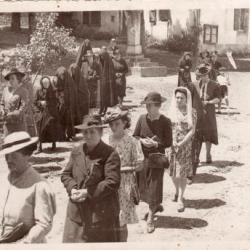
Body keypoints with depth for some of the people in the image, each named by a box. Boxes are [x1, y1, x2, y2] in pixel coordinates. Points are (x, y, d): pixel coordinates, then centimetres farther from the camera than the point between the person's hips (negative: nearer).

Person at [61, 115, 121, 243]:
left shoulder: (110, 154, -9)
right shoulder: (76, 152, 10)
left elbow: (112, 182, -16)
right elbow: (66, 174, 13)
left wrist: (88, 193, -18)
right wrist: (72, 189, -8)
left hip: (101, 212, -5)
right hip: (77, 212, 5)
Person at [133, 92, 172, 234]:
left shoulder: (165, 121, -11)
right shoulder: (142, 119, -2)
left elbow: (168, 143, -8)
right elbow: (134, 136, 6)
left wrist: (155, 144, -22)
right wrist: (142, 140, -14)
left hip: (157, 158, -4)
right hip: (142, 157, 4)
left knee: (154, 187, 1)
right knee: (143, 186, 15)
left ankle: (150, 219, 10)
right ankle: (156, 206, 42)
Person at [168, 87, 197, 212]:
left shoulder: (191, 112, -4)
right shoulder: (172, 111, 4)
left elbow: (192, 130, -7)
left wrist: (181, 143, -16)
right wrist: (172, 141, -13)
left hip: (186, 145, -2)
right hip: (172, 145, 2)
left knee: (182, 173, -1)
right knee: (173, 173, 8)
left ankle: (180, 199, 11)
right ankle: (177, 191, 36)